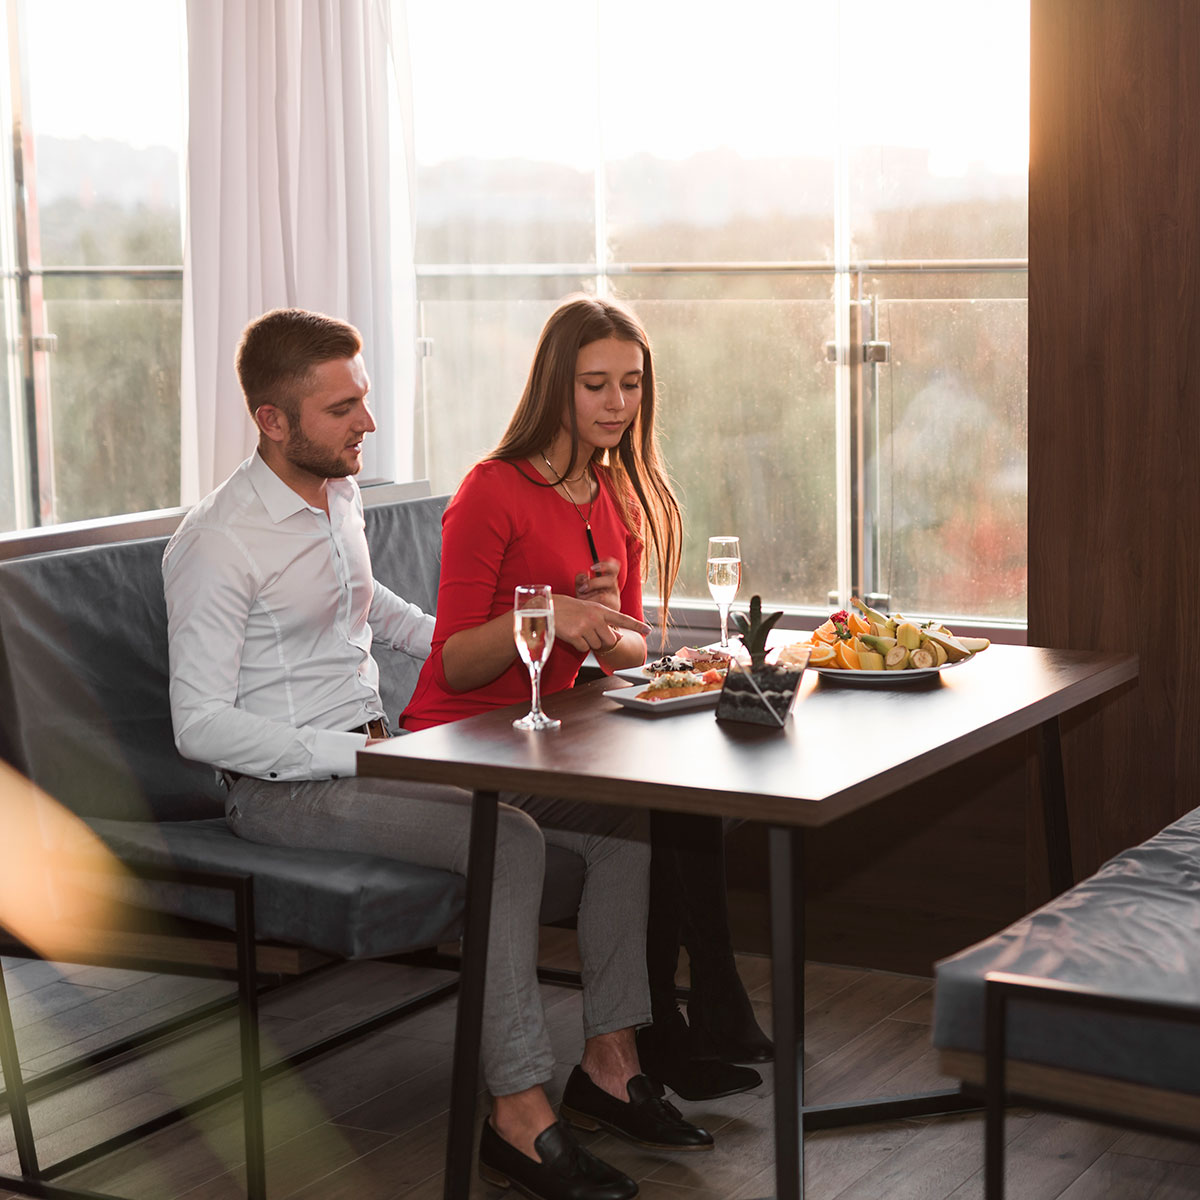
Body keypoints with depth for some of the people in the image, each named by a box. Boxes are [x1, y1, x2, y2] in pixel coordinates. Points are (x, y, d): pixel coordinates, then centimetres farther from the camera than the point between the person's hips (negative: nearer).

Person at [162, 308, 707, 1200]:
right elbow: (201, 725, -20)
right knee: (509, 842, -31)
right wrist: (352, 754, -22)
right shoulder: (217, 545, -16)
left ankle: (610, 1060, 0)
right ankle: (518, 1114, -24)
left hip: (372, 748, 8)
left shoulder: (340, 494, 11)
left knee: (627, 816, -5)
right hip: (286, 786, -8)